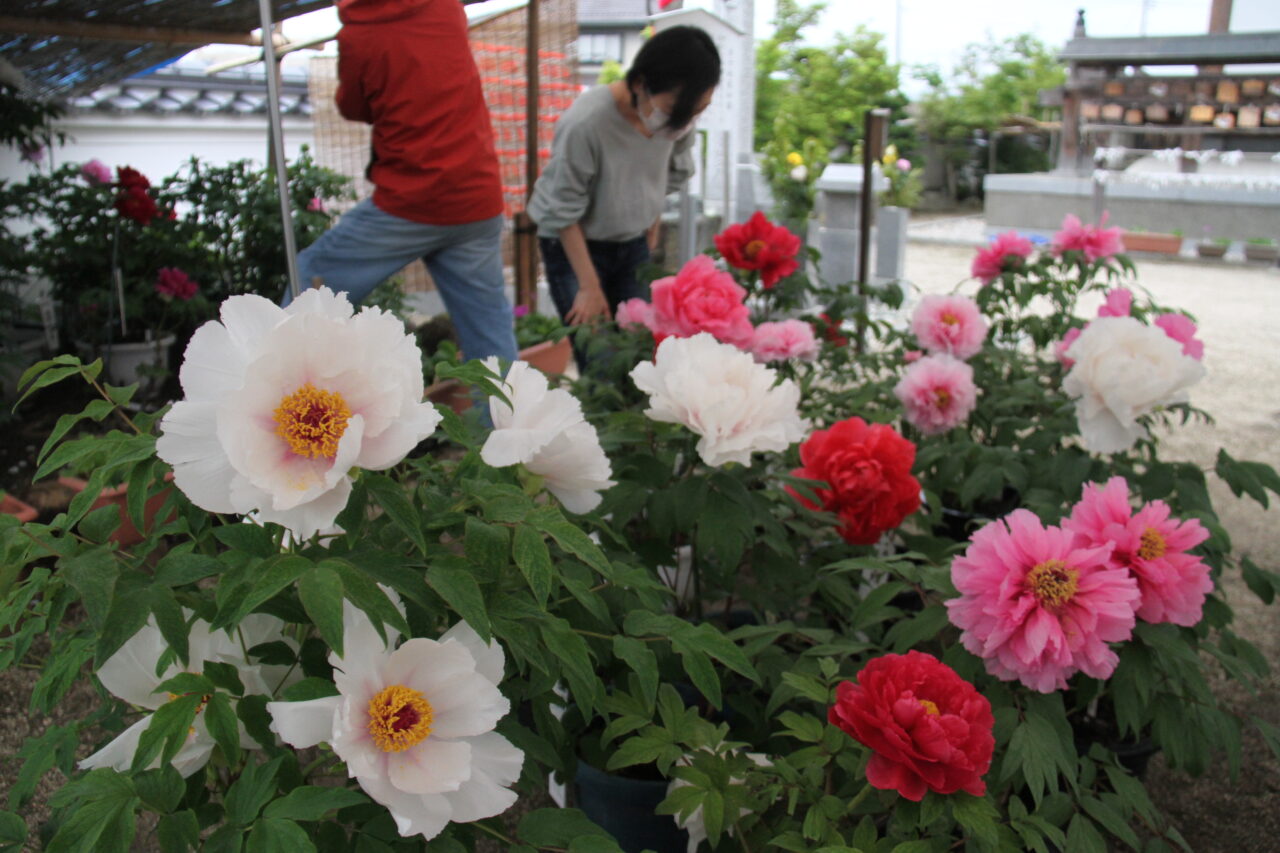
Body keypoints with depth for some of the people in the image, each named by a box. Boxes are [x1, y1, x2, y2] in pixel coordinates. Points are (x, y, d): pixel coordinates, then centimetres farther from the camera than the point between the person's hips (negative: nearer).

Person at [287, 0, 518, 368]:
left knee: (311, 282, 12)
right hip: (479, 203, 4)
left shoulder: (358, 36, -7)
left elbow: (354, 109, 10)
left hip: (408, 204, -4)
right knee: (489, 330, 9)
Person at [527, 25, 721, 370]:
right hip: (573, 243, -5)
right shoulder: (584, 122, -30)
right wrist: (589, 287, -14)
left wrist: (651, 238, 12)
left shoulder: (677, 114, -14)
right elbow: (564, 212, -18)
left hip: (633, 243, 5)